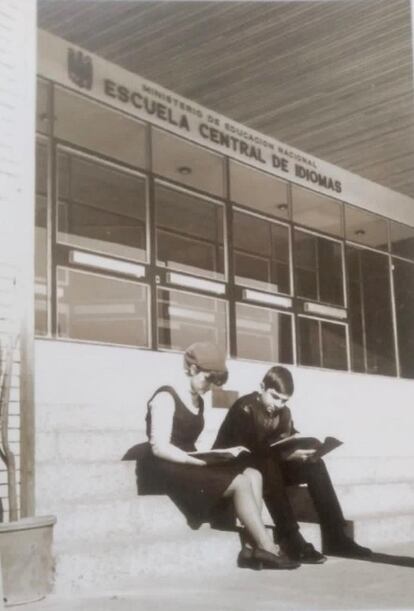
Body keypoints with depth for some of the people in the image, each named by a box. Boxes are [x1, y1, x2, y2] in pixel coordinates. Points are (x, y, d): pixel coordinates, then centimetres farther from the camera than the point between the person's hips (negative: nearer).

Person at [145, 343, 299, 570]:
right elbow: (159, 448, -18)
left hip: (190, 465, 8)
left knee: (253, 475, -13)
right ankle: (268, 549, -15)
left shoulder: (197, 401, 17)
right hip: (171, 470, -8)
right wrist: (198, 460, -23)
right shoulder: (165, 398, -9)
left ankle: (251, 547, -20)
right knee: (240, 483, -23)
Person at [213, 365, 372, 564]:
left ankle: (334, 536, -17)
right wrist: (285, 454, -41)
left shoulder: (283, 413, 4)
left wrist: (304, 451, -23)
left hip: (269, 468, 7)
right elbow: (249, 448, -32)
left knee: (314, 464, -11)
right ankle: (292, 542, -42)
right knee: (268, 466, -37)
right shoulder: (244, 408, -19)